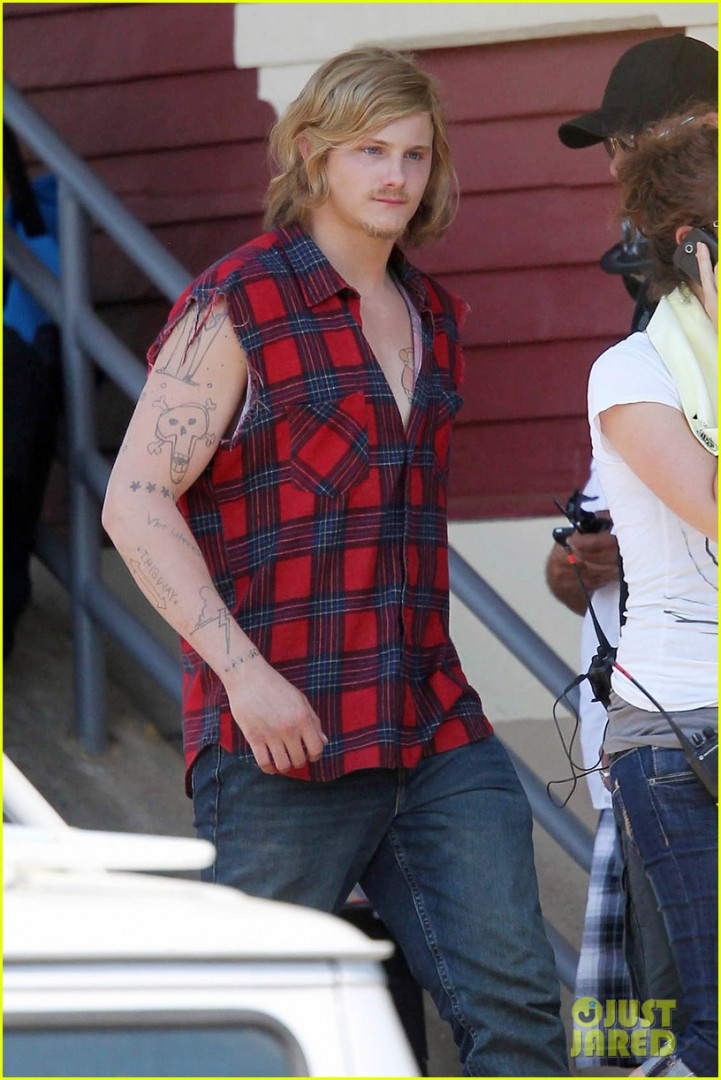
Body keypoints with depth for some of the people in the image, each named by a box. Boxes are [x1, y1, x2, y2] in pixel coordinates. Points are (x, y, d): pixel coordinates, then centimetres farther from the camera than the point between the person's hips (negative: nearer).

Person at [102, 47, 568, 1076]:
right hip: (284, 737, -6)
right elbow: (135, 501, -10)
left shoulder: (432, 315, 18)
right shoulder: (235, 307, -4)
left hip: (435, 731, 6)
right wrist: (243, 670, -19)